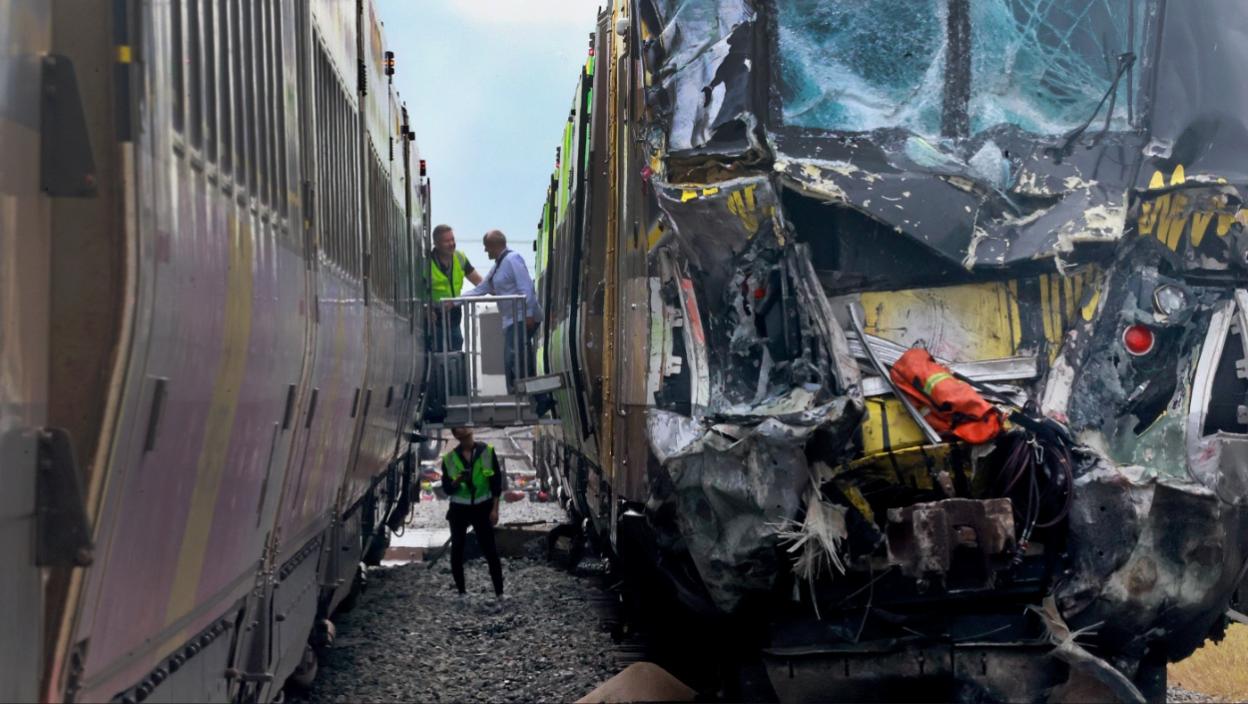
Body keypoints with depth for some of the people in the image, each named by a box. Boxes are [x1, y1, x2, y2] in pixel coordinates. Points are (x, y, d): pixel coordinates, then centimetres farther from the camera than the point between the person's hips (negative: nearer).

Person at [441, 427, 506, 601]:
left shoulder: (487, 451, -3)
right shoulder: (449, 459, -1)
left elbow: (496, 482, 0)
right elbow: (446, 489, 2)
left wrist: (495, 509, -4)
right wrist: (456, 481, -19)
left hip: (482, 508, -2)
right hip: (459, 509, 2)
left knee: (490, 550, -6)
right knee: (457, 551, 3)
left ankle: (499, 593, -5)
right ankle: (461, 592, 13)